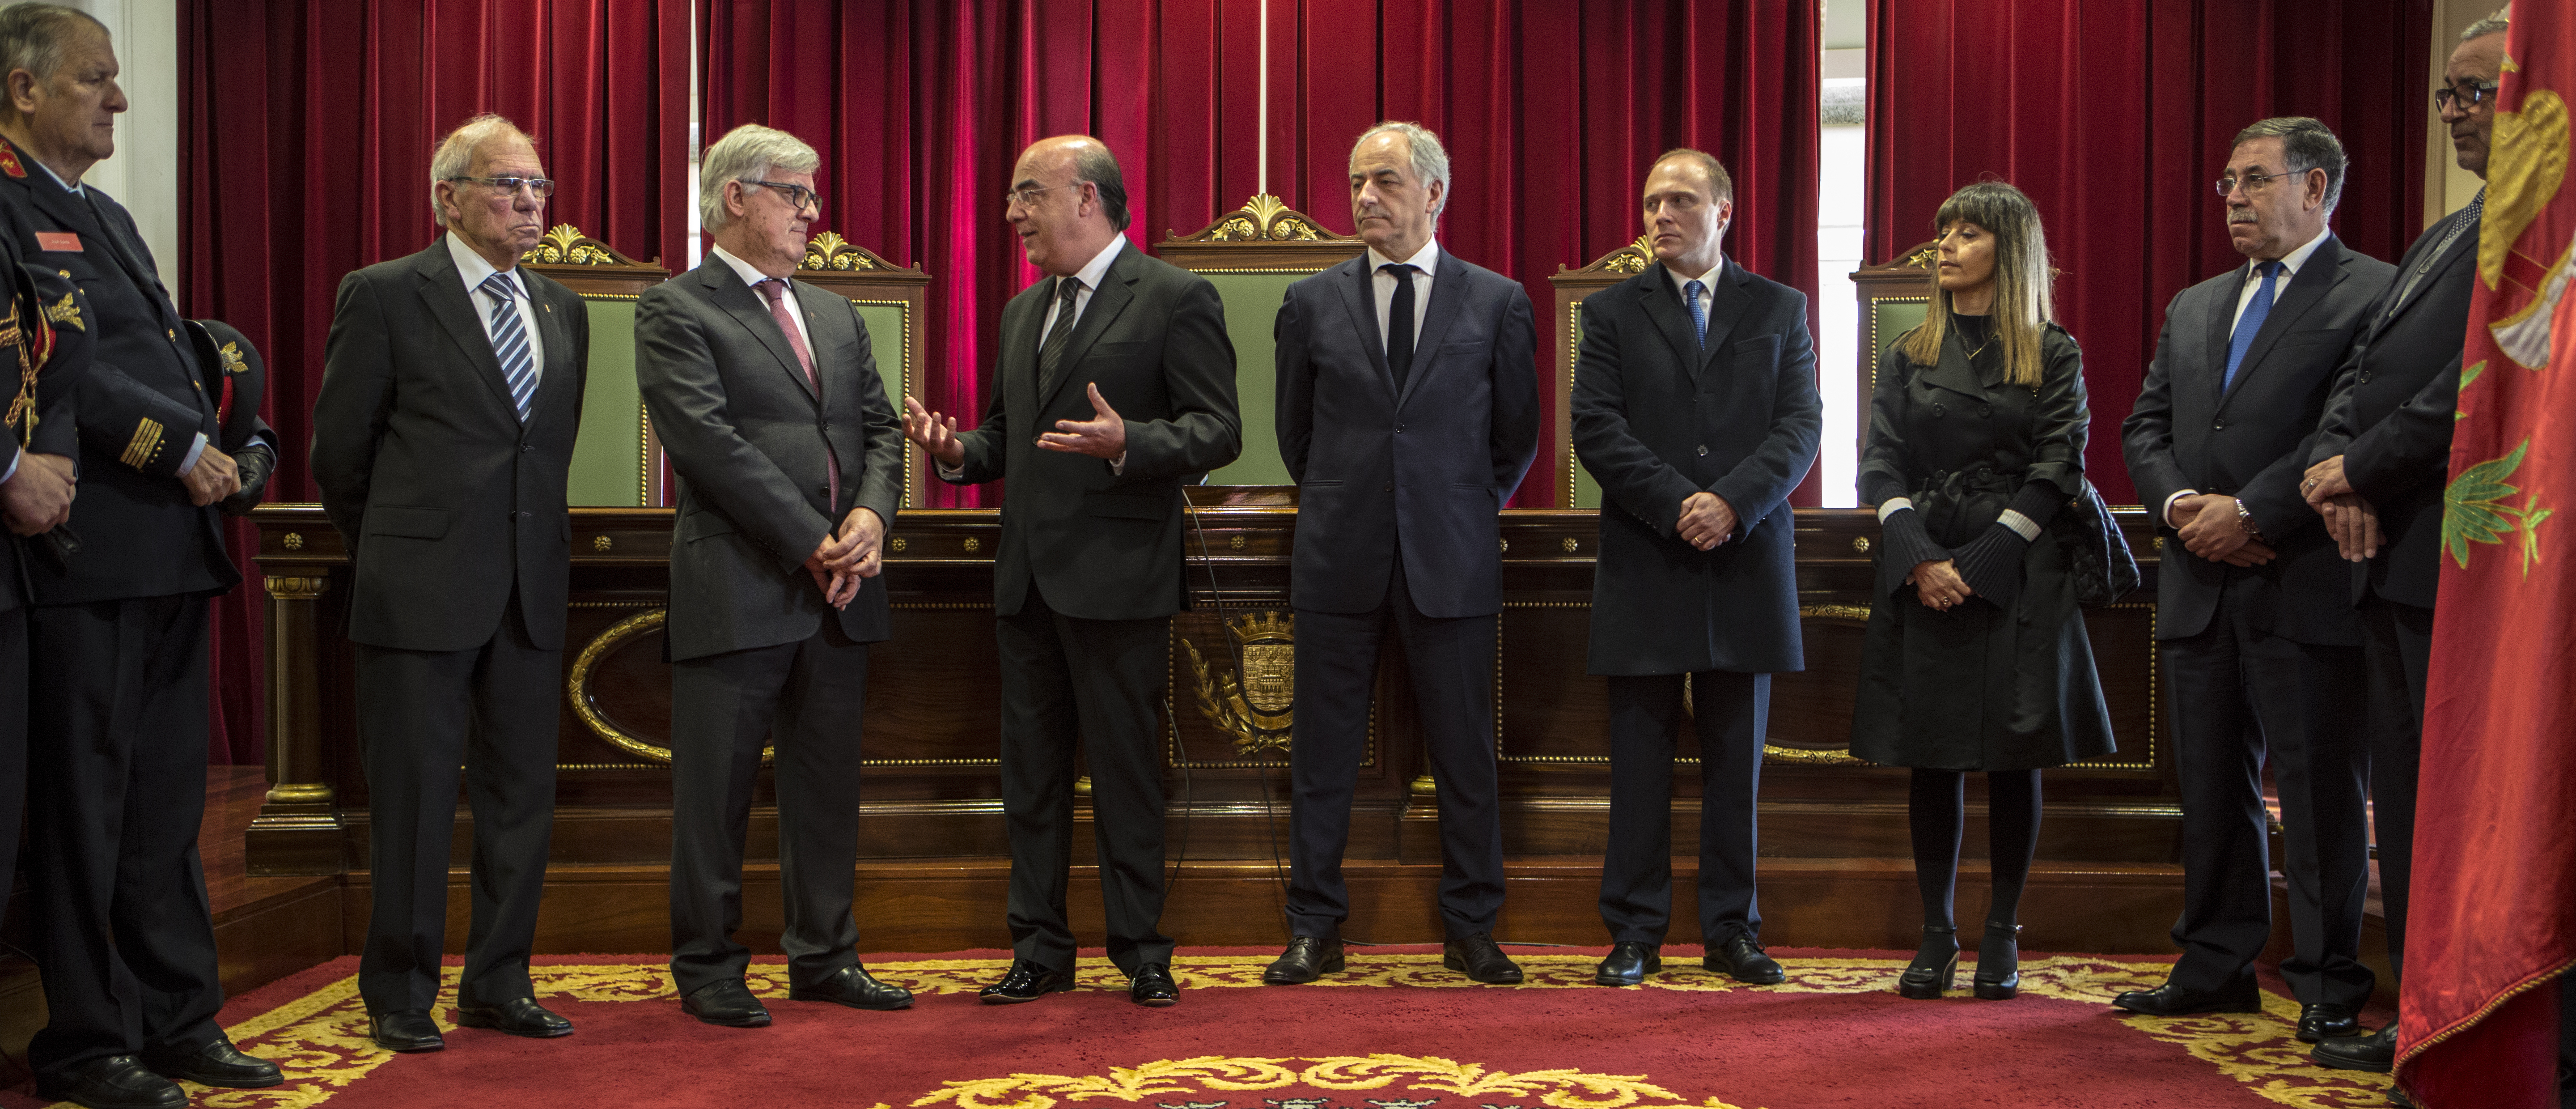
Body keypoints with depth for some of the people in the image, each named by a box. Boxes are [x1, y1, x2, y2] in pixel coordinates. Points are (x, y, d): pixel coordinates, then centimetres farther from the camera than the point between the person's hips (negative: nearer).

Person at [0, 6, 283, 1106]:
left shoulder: (110, 217, 22)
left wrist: (237, 451, 6)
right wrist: (182, 448, -16)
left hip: (173, 548, 9)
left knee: (167, 803, 13)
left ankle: (177, 1018, 22)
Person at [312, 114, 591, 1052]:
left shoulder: (562, 309, 13)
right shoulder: (384, 296, -3)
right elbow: (339, 450, 1)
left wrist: (534, 546, 16)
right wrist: (392, 555, 9)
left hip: (531, 592, 5)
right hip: (421, 591, -5)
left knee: (522, 796, 9)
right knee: (414, 799, 3)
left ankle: (499, 985, 21)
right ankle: (399, 997, 15)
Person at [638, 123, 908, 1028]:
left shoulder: (836, 314, 19)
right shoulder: (675, 311, -3)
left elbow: (879, 429, 14)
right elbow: (711, 442, -14)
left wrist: (871, 518, -7)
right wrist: (812, 543, -16)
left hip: (837, 589, 6)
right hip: (737, 589, -6)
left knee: (827, 783, 12)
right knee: (716, 788, 3)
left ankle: (823, 956, 23)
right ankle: (707, 969, 15)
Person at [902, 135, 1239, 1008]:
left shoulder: (1175, 299, -5)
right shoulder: (1024, 311, 18)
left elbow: (1219, 430, -11)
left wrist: (1128, 442, -27)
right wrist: (957, 450, 3)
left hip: (1116, 576, -7)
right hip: (1027, 577, 7)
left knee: (1125, 768, 1)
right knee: (1030, 769, 11)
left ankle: (1141, 950, 14)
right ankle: (1041, 950, 21)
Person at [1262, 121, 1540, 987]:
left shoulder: (1497, 304, 3)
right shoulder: (1312, 304, 6)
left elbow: (1516, 437, 11)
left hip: (1452, 562, -1)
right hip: (1340, 562, 1)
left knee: (1465, 755, 5)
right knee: (1323, 754, 5)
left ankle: (1470, 930, 18)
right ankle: (1314, 930, 16)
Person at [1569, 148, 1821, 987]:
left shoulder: (1779, 309, 10)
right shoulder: (1613, 311, 8)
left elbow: (1801, 426, 1)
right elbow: (1596, 427, -2)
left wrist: (1734, 502, -15)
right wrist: (1676, 504, -14)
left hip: (1747, 563, 1)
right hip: (1645, 565, -1)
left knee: (1736, 760, 7)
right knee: (1639, 760, 3)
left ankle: (1731, 930, 16)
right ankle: (1634, 933, 10)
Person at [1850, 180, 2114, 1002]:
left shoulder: (2053, 357, 3)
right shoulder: (1909, 358, 11)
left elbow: (2057, 471, -3)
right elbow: (1880, 467, 5)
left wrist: (1982, 562, -12)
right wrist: (1920, 557, -11)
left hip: (2018, 577, -2)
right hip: (1924, 576, 2)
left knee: (2013, 757, 2)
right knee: (1932, 758, 3)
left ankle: (2003, 935, 12)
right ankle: (1936, 934, 11)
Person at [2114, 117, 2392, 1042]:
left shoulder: (2377, 293, -3)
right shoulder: (2193, 307, 19)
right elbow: (2144, 428, 15)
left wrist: (2252, 513, -17)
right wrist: (2181, 504, -5)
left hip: (2307, 585, -6)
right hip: (2201, 585, 7)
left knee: (2320, 787, 0)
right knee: (2213, 786, 12)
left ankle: (2327, 984, 10)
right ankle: (2218, 966, 22)